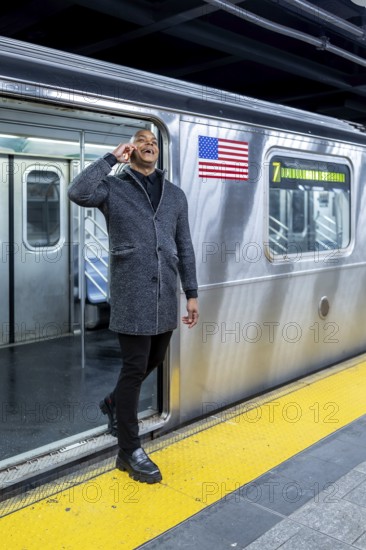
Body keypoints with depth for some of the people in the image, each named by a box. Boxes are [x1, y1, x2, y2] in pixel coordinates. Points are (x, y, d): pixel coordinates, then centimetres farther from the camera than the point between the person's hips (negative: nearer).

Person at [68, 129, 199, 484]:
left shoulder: (175, 194, 14)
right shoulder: (113, 187, 0)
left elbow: (185, 247, 14)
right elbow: (77, 193, -22)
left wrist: (191, 293, 10)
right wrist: (111, 158, -11)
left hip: (165, 296, 6)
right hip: (132, 296, -5)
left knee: (154, 361, 18)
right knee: (135, 368, -1)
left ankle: (115, 403, 45)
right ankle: (130, 452, 14)